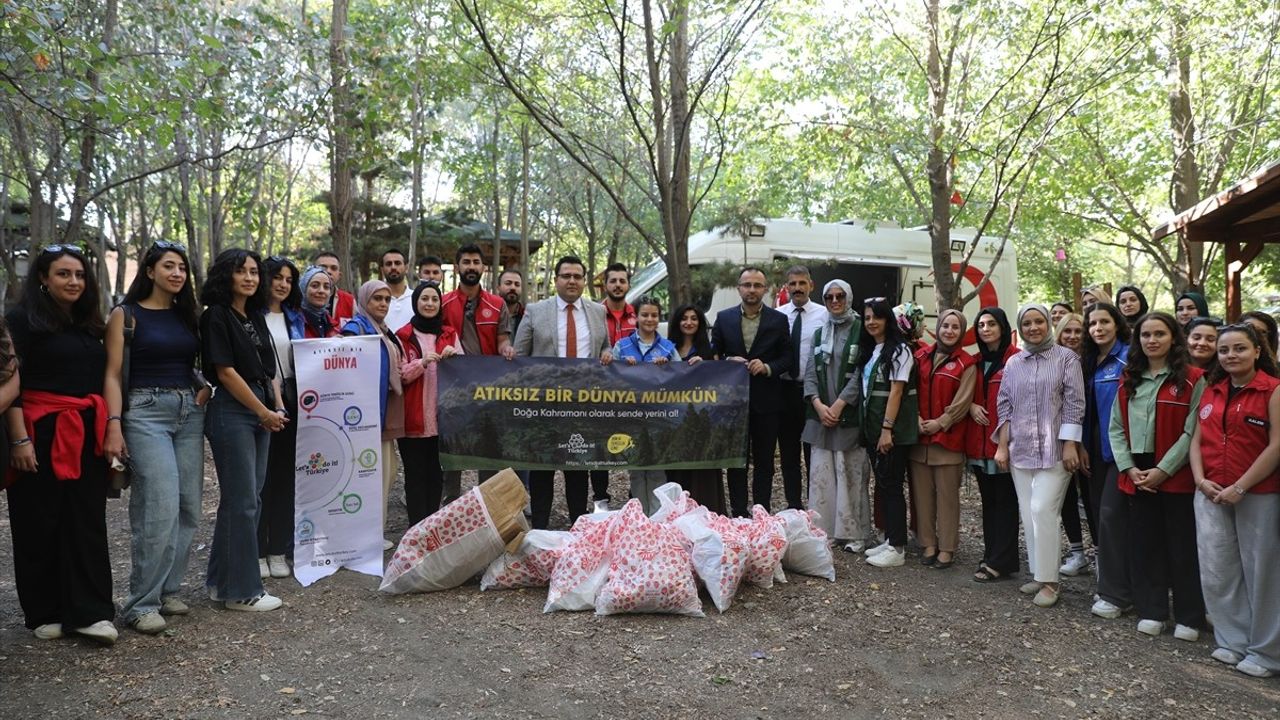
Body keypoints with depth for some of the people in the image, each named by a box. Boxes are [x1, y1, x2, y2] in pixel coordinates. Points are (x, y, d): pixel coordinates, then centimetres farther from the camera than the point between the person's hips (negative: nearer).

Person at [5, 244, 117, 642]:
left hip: (87, 435, 5)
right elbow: (12, 383, -10)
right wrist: (19, 439, -17)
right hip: (42, 433, -5)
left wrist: (111, 427, 10)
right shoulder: (22, 320, -3)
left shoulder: (90, 324, 15)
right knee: (40, 524, 5)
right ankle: (44, 613, 16)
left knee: (87, 521, 3)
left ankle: (89, 611, 6)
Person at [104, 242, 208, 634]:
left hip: (190, 411, 6)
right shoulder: (126, 314, -1)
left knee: (189, 507, 4)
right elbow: (113, 375, -6)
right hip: (146, 411, -5)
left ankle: (168, 590, 17)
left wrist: (207, 388, 3)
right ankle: (141, 603, -3)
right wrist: (114, 426, -15)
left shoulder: (188, 315, 13)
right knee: (161, 507, -14)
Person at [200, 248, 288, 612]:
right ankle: (241, 591, 4)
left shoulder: (255, 318, 15)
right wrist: (265, 412, -11)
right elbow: (226, 372, -13)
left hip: (262, 413, 8)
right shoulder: (216, 316, -8)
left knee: (249, 498, 12)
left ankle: (221, 581, 23)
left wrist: (278, 407, 3)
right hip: (232, 411, -8)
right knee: (242, 501, -5)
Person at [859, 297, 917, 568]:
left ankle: (897, 548, 2)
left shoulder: (899, 350, -9)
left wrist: (887, 429, -19)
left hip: (894, 430, -8)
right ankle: (889, 539, 21)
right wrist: (872, 429, 9)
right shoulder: (869, 351, 14)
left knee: (891, 485, -4)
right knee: (881, 484, 12)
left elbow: (896, 392, -15)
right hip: (872, 426, 8)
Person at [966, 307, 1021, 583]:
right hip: (980, 440, 7)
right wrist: (971, 406, -1)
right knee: (988, 500, 13)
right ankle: (992, 555, 22)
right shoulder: (977, 361, 13)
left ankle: (1000, 563, 4)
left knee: (1005, 501, 0)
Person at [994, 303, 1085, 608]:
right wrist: (1002, 446, 7)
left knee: (1042, 510, -11)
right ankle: (1038, 573, 17)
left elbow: (1074, 404, -5)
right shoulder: (1013, 363, 12)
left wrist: (1070, 445, -11)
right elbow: (1005, 407, 12)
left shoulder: (1066, 358, 0)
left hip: (1054, 449, -4)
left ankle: (1048, 580, -1)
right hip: (1020, 450, 5)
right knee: (1028, 513, 6)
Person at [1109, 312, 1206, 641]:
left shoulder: (1192, 379, -5)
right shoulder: (1129, 380, 10)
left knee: (1183, 547, 4)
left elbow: (1192, 431, -11)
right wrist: (1129, 467, -5)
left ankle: (1189, 618, 16)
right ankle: (1151, 611, 21)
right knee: (1144, 544, 10)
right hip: (1137, 476, 5)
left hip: (1176, 476, -4)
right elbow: (1116, 428, 7)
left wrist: (1163, 469, -15)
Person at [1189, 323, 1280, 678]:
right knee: (1216, 572, 7)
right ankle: (1233, 641, 23)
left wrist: (1239, 488, -15)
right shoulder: (1211, 392, 11)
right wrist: (1201, 480, -4)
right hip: (1211, 495, 5)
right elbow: (1197, 439, 11)